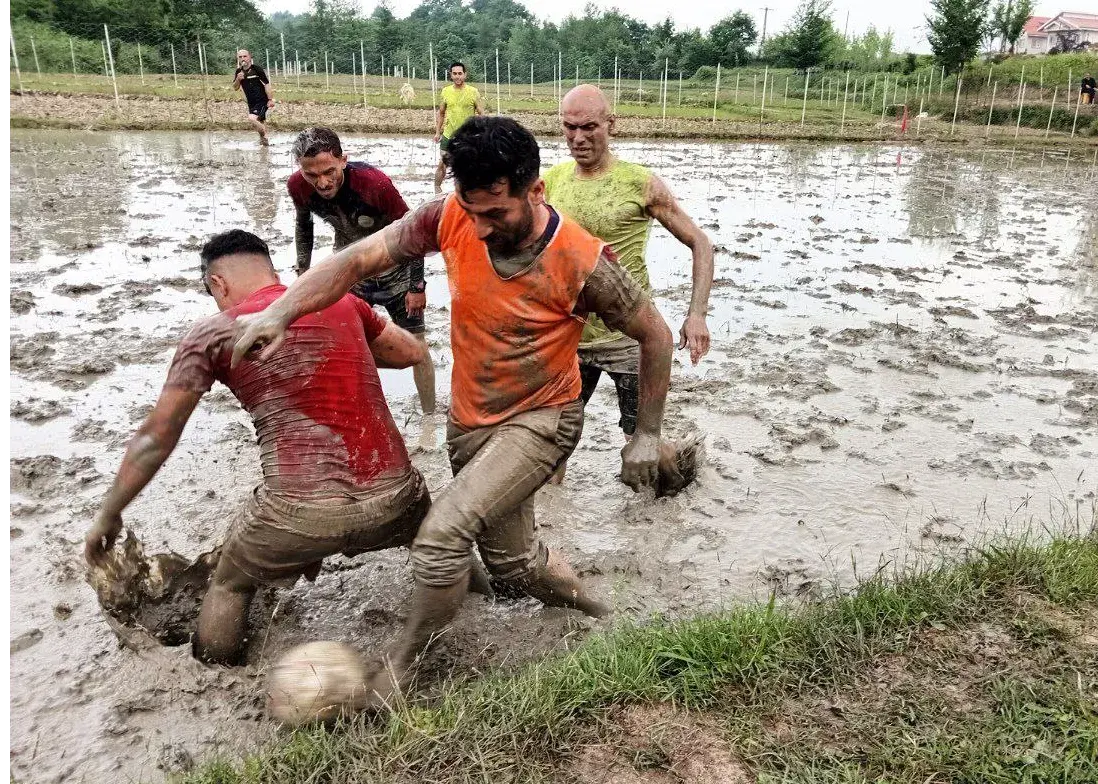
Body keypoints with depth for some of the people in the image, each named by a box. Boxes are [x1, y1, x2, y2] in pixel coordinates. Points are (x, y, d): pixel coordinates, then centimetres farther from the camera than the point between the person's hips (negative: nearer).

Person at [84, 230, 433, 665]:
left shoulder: (213, 333, 4)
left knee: (228, 585, 28)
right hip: (394, 501, 3)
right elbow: (413, 352, 24)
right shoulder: (343, 303, 11)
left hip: (301, 514, -2)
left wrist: (108, 516, 18)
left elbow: (154, 439, 6)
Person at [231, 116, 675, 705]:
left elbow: (655, 337, -12)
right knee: (512, 562, 18)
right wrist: (281, 311, -33)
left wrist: (646, 436, -8)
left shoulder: (582, 263, -26)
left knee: (443, 534, -23)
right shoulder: (451, 219, -17)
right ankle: (596, 612, 47)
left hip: (540, 420, -5)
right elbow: (356, 260, -16)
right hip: (469, 419, 6)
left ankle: (400, 664, 3)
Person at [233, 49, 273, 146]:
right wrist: (238, 79, -11)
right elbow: (235, 88, 10)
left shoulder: (257, 69, -10)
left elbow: (267, 84, -11)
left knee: (252, 118, -25)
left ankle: (264, 136, -8)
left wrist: (270, 100, -17)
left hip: (262, 101, -7)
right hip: (251, 103, 7)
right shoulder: (239, 72, 7)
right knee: (259, 123, 13)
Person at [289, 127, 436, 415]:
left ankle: (430, 416, 20)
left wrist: (417, 286, -17)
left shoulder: (375, 183, -34)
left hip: (394, 267, -3)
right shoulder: (298, 186, -21)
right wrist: (303, 271, 4)